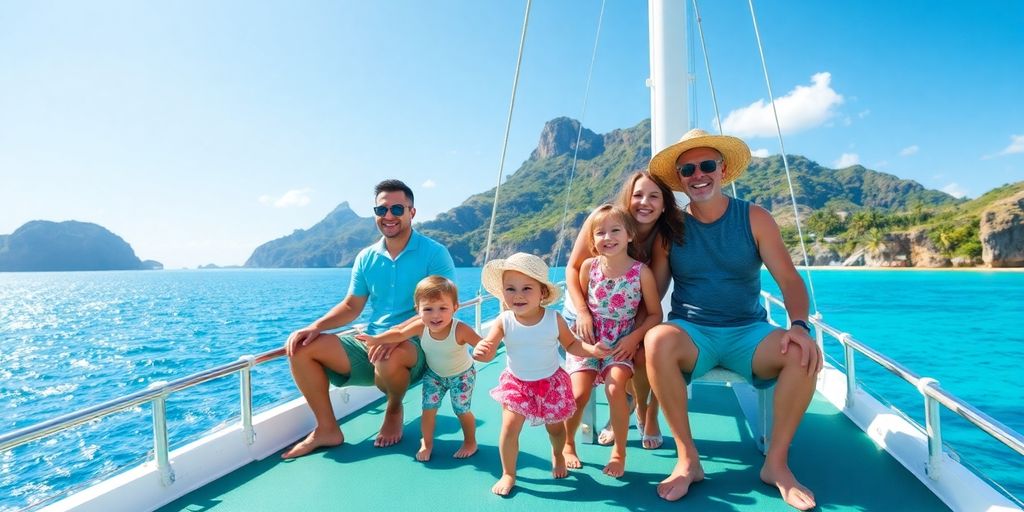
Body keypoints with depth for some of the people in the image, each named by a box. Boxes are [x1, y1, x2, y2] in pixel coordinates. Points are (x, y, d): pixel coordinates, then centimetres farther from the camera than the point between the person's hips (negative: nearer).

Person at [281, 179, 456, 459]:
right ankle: (327, 429, 3)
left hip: (414, 346, -5)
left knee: (388, 359, -39)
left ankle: (394, 410, -2)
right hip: (369, 343, 6)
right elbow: (351, 306, 13)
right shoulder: (366, 257, 8)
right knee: (301, 348, -7)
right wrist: (315, 327, -5)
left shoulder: (434, 253, -9)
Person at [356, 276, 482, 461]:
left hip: (462, 374, -3)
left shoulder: (460, 330, -37)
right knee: (428, 408, 0)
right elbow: (399, 333, -11)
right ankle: (427, 443, 24)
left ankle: (470, 442, 27)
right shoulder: (420, 327, -27)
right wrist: (376, 339, -18)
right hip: (434, 374, 3)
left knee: (462, 410, 1)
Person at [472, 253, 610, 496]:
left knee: (555, 427, 16)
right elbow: (488, 352, -19)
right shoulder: (504, 321, -20)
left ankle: (557, 455, 51)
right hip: (516, 383, 0)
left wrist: (592, 349, -21)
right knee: (509, 428, -8)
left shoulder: (554, 319, -19)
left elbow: (571, 344, -4)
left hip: (551, 382, 1)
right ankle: (508, 474, 16)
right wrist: (480, 351, -43)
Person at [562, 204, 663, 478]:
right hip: (587, 340, 2)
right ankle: (568, 444, 17)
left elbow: (655, 314, -3)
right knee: (579, 394, -14)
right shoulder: (589, 266, -5)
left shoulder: (641, 272, -11)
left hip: (621, 343, -1)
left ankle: (619, 451, -2)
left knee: (615, 386, -26)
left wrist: (634, 337, -14)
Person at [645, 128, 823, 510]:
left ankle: (776, 463, -8)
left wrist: (798, 325, -25)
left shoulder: (754, 218, 2)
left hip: (748, 332, 1)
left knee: (803, 353, -28)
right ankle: (687, 460, -18)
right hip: (691, 334, -1)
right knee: (658, 340, -34)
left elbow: (790, 280, -5)